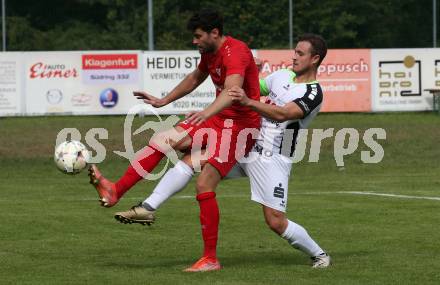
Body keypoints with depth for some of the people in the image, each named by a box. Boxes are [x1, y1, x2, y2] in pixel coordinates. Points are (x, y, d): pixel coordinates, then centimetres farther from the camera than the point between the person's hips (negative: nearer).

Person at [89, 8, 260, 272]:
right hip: (218, 119, 9)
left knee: (204, 185, -18)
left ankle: (211, 259, -11)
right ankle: (115, 191, -6)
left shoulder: (235, 53, -21)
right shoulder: (209, 53, 9)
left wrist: (207, 113, -56)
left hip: (240, 125, -9)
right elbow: (195, 78, 31)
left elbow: (232, 91, -40)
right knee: (162, 140, -4)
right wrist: (163, 101, 33)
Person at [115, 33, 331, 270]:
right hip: (245, 146, 7)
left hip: (272, 159, -7)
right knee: (191, 159, -8)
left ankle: (319, 255, 13)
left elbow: (282, 114, -28)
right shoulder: (283, 76, 11)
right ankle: (148, 208, -10)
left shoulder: (313, 94, -12)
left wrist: (248, 101, -38)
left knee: (276, 222, -10)